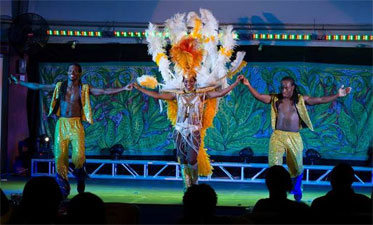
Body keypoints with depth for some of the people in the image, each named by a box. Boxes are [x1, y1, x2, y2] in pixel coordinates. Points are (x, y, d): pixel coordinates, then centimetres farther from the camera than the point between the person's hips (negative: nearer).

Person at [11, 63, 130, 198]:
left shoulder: (84, 89, 4)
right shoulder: (59, 86, 10)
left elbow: (104, 92, -3)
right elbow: (38, 87, 17)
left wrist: (123, 89, -12)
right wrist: (20, 83, 19)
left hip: (75, 125, -2)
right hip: (61, 124, 2)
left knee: (78, 155, -17)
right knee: (60, 156, -3)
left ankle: (80, 176, 16)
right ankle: (63, 188, 11)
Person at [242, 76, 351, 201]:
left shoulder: (301, 100, 6)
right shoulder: (275, 99, 7)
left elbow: (320, 100, 3)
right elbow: (259, 96, 0)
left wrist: (338, 95, -5)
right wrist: (249, 86, -13)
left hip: (294, 138, 1)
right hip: (278, 136, -1)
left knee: (297, 167, 12)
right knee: (274, 164, -16)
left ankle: (296, 189, 41)